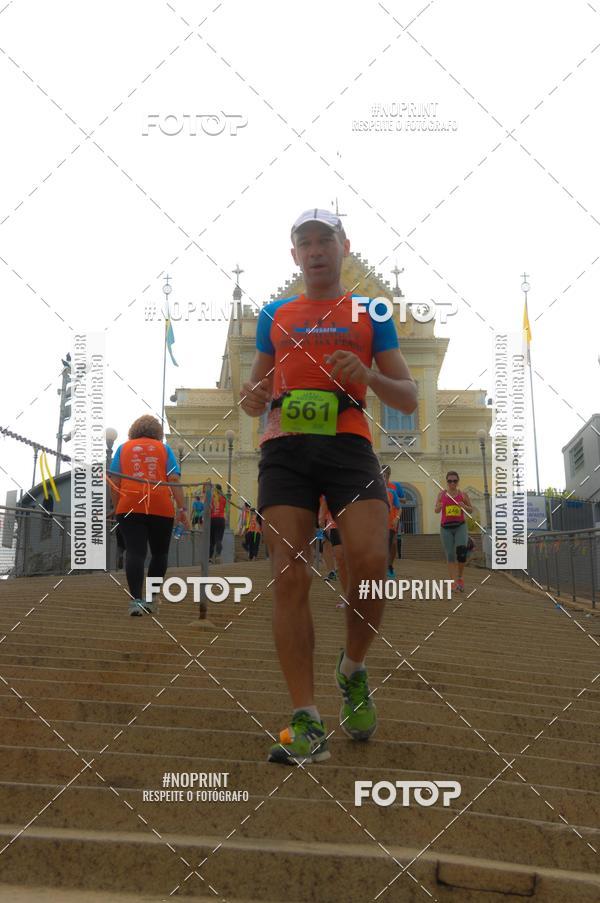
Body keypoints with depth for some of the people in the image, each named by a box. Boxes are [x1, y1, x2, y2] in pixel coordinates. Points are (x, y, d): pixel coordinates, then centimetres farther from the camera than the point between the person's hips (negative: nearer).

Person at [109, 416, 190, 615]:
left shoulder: (123, 448, 17)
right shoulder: (164, 448, 15)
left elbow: (114, 482, 8)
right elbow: (174, 480, 3)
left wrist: (116, 508, 16)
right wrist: (182, 509, 1)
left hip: (130, 507, 0)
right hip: (161, 508, 0)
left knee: (134, 552, -5)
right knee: (159, 553, 14)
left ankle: (136, 600, -17)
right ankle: (151, 598, 12)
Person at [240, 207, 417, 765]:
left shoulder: (370, 314, 16)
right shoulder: (274, 317, 20)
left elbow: (409, 399, 12)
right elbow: (254, 399, 24)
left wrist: (367, 375, -8)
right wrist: (252, 399, -1)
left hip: (349, 445, -1)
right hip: (285, 449, 2)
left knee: (371, 563, -18)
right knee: (289, 578, -9)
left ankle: (353, 670, 12)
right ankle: (307, 723, -4)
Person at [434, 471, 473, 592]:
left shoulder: (463, 494, 3)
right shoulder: (441, 494, 5)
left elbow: (471, 510, 10)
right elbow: (436, 511, 10)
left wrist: (464, 506, -11)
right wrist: (438, 507, -13)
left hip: (460, 526, -1)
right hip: (446, 527, 1)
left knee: (461, 551, -20)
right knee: (450, 556, 1)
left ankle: (460, 577, 1)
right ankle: (454, 582, 7)